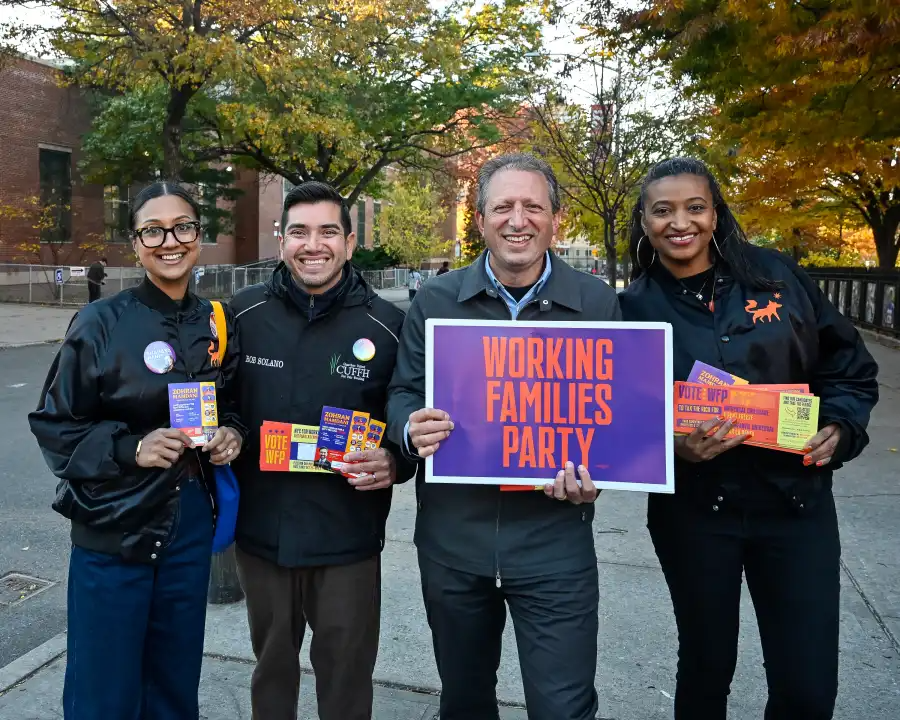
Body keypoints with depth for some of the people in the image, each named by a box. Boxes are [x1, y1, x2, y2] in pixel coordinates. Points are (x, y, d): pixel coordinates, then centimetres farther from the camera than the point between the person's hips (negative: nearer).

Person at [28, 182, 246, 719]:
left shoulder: (217, 323, 2)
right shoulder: (102, 323, -11)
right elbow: (55, 425, -7)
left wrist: (232, 433, -6)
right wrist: (130, 449, -21)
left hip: (191, 526, 4)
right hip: (113, 528, -3)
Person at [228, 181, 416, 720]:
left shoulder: (388, 326, -8)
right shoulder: (245, 314, -2)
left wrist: (395, 464, -19)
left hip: (348, 540, -2)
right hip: (260, 533, 2)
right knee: (271, 670, 23)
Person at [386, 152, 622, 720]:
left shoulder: (598, 304, -2)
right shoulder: (436, 301, 0)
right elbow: (402, 393, 4)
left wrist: (596, 474, -17)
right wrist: (413, 429, -19)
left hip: (554, 541, -2)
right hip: (451, 537, 2)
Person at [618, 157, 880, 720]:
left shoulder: (777, 275, 0)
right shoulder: (635, 309, -4)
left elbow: (848, 364, 8)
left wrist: (839, 428, -9)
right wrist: (674, 447, -21)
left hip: (798, 501, 1)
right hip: (695, 511, -1)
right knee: (706, 665, 15)